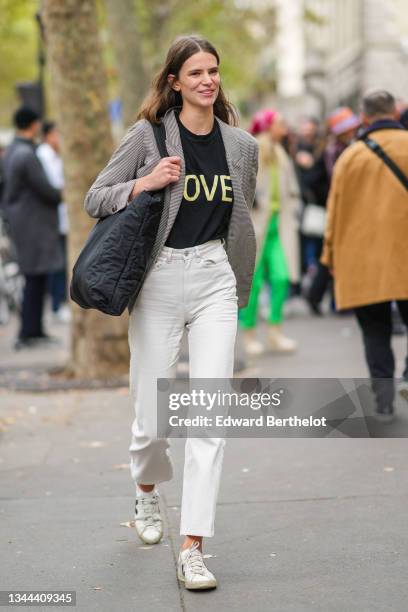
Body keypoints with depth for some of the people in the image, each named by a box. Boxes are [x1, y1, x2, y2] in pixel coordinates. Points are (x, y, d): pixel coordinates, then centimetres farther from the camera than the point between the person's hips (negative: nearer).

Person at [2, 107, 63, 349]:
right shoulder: (27, 155, -21)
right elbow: (45, 190, -18)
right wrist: (64, 196, 3)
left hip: (21, 218, 10)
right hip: (34, 222, -10)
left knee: (36, 277, 15)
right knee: (35, 277, -5)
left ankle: (35, 330, 21)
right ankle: (27, 334, -2)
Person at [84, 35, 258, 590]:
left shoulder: (242, 145, 8)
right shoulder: (149, 136, -1)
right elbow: (95, 199, 1)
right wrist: (144, 184, -15)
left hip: (215, 280, 2)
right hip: (159, 280, -2)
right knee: (152, 418, 5)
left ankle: (193, 549, -6)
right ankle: (147, 492, 39)